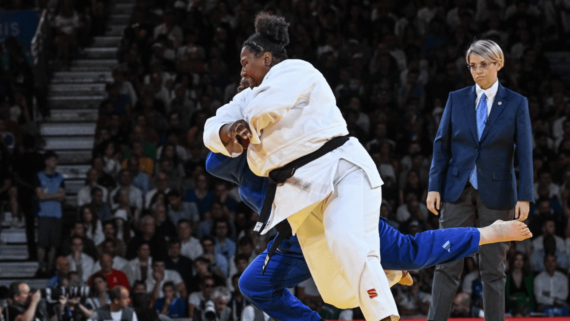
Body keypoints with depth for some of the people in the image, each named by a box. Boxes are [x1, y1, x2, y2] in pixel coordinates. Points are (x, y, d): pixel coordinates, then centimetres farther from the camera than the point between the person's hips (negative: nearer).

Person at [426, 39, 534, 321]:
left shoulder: (516, 104, 1)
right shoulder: (457, 99, 6)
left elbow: (524, 153, -2)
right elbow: (441, 145, 6)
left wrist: (524, 197, -8)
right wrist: (434, 187, -1)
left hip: (496, 192, -1)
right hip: (458, 191, 1)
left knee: (493, 268, 3)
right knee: (447, 263, -3)